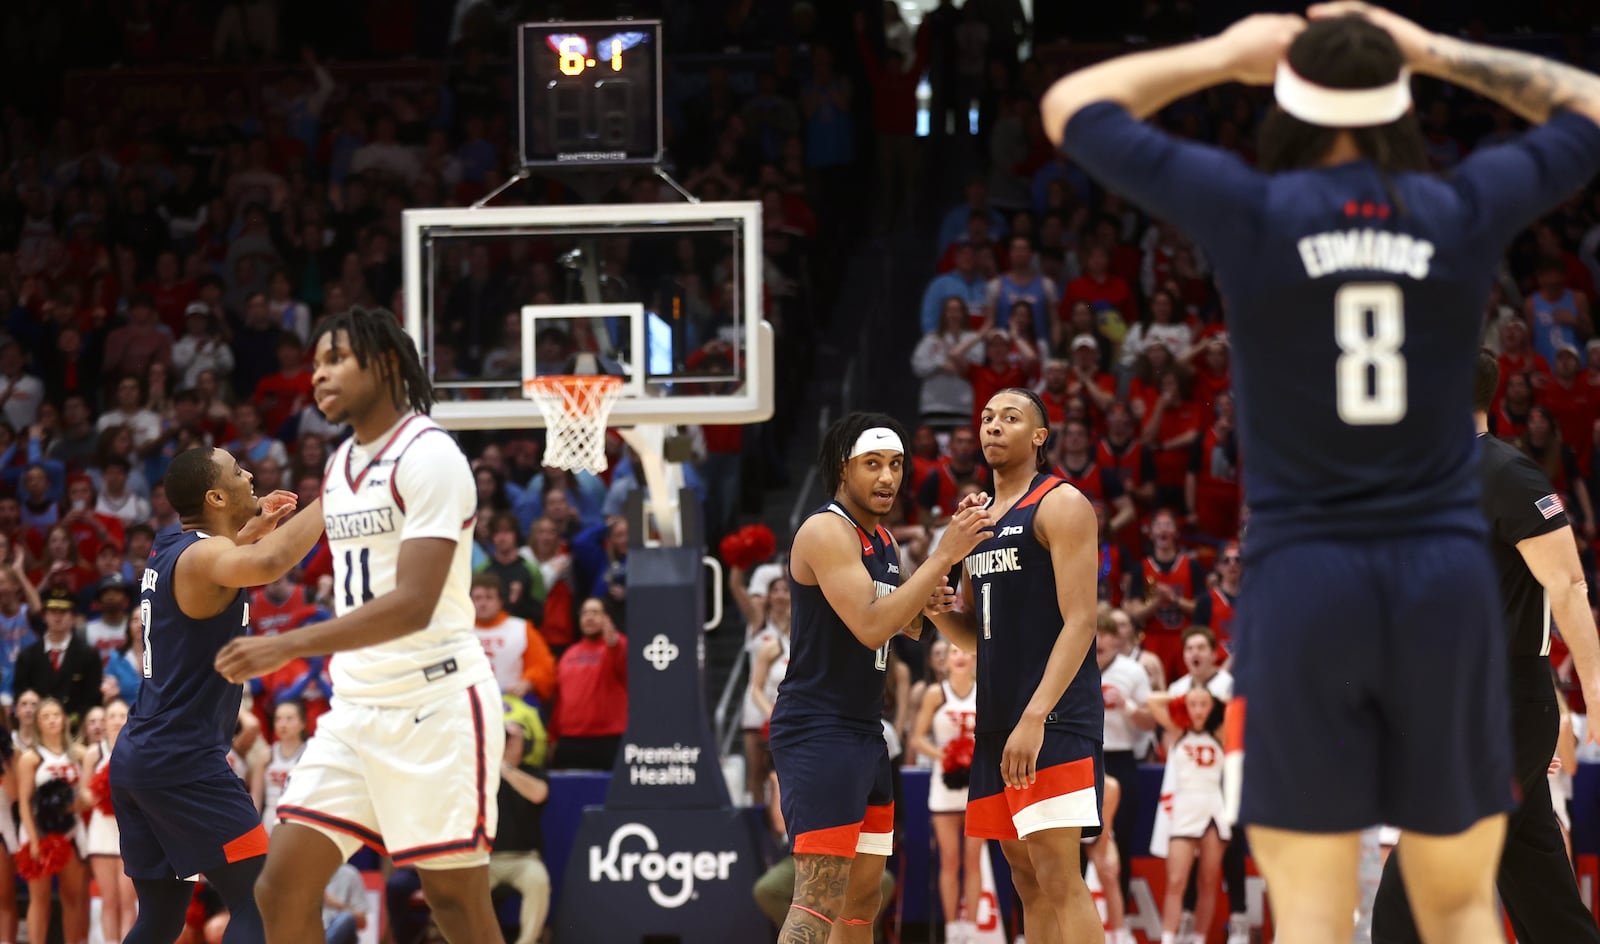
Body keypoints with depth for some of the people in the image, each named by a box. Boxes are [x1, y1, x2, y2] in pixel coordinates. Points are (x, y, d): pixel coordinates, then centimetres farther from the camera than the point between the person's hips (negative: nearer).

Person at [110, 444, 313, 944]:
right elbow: (267, 564, -38)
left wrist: (252, 530, 23)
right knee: (260, 901, -9)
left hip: (138, 755, 10)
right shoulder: (201, 558, -16)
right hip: (184, 762, -10)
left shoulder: (169, 550, 12)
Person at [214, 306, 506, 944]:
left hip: (436, 702, -8)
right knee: (283, 886, 0)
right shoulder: (340, 466, 15)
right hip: (356, 709, 8)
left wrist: (290, 647, -29)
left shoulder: (428, 456, -13)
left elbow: (413, 604, -23)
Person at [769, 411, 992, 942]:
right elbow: (870, 627, -26)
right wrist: (943, 557, -25)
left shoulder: (882, 541, 15)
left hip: (865, 733, 10)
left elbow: (908, 624, 26)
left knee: (863, 899, 12)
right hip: (818, 734, -10)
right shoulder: (827, 531, -15)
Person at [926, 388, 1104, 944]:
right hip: (998, 719, 9)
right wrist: (940, 611, 1)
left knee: (1057, 876, -15)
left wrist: (1036, 717, -25)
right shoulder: (979, 516, 19)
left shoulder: (1060, 504, -7)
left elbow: (1080, 621, -16)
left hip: (1054, 719, -9)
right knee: (1027, 879, 9)